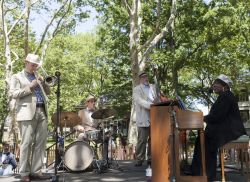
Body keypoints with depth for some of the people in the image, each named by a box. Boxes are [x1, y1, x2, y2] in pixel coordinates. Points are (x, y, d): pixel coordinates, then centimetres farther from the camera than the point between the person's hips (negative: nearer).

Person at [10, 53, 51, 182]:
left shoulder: (38, 77, 25)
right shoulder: (17, 77, 9)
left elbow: (48, 92, 23)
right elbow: (14, 94, -4)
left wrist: (43, 83, 5)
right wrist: (30, 87, -9)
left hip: (42, 112, 6)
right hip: (27, 113, -5)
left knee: (41, 142, 1)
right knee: (27, 143, -6)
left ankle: (35, 171, 7)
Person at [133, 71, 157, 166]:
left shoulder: (153, 87, 19)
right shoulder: (136, 89, 2)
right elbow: (140, 101, -13)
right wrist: (151, 105, -27)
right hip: (143, 119, -5)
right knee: (142, 140, -5)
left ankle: (151, 158, 17)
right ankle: (139, 159, 2)